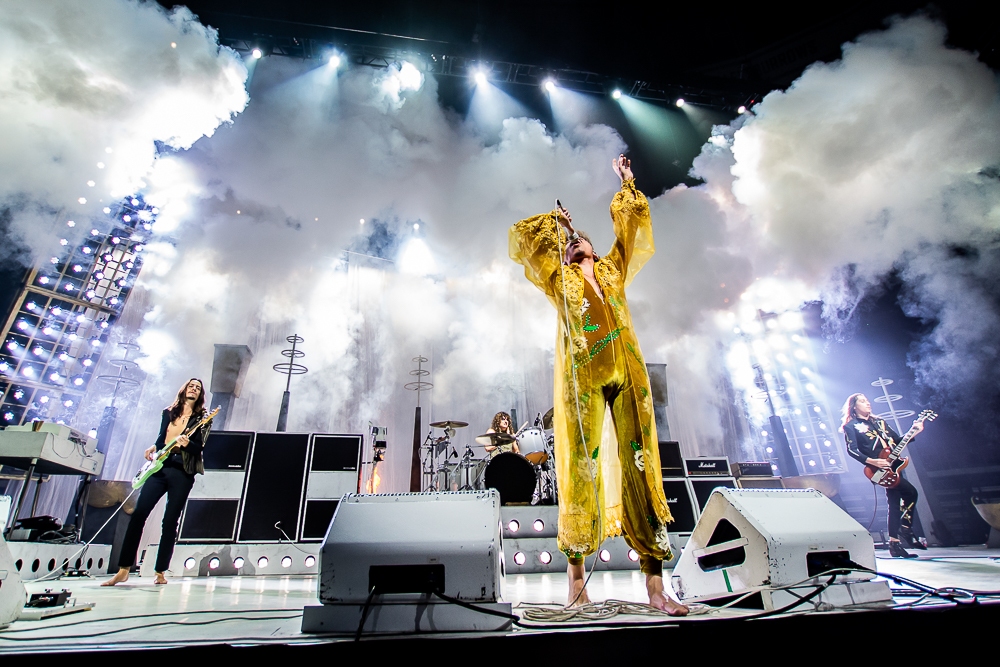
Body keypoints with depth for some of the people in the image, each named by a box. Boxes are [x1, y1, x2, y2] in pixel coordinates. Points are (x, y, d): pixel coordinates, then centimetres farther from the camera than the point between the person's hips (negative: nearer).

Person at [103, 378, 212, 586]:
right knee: (138, 514, -4)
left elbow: (199, 447, -7)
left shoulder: (202, 418, 3)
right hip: (159, 468, 4)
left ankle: (160, 572, 9)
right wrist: (154, 448, 1)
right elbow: (161, 438, 21)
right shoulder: (168, 413, 15)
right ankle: (123, 570, 5)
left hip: (182, 473, -4)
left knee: (170, 522, -1)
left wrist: (186, 444, -27)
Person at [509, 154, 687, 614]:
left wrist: (626, 185, 43)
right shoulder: (559, 279, 20)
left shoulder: (613, 271, 26)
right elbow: (523, 240, 18)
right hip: (582, 376, -2)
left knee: (640, 464, -3)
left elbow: (633, 228, 35)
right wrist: (557, 223, 31)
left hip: (627, 372, 3)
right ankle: (576, 567, 10)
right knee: (582, 465, -4)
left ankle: (655, 584, 1)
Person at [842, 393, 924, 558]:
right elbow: (851, 451, -10)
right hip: (879, 470, -7)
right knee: (910, 492, -18)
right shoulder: (851, 426, -2)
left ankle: (894, 543, 13)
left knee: (895, 504, 6)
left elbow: (897, 441, 16)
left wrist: (914, 432, 2)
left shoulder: (879, 422, 19)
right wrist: (872, 461, -21)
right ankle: (905, 526, 1)